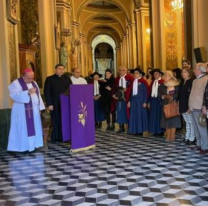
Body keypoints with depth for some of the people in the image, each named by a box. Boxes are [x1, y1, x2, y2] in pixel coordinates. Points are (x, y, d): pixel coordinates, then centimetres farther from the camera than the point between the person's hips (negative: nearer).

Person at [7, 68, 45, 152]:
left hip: (34, 109, 7)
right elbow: (14, 95, -22)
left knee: (34, 128, 6)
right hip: (22, 111, -7)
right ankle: (24, 147, -2)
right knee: (24, 128, -6)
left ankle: (33, 145, 12)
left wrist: (40, 107, 8)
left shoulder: (34, 83, 12)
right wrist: (27, 92, -31)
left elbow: (38, 95, 15)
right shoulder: (16, 83, -8)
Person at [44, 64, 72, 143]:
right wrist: (49, 104, -11)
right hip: (55, 104, -3)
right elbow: (47, 92, -4)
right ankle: (56, 138, 11)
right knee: (56, 121, 3)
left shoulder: (67, 78, 10)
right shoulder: (49, 79, 1)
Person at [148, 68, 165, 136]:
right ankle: (155, 131, 16)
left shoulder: (162, 82, -9)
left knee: (159, 115, 1)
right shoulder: (153, 82, 13)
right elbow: (150, 92, 12)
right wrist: (149, 102, 9)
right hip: (153, 100, 6)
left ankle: (160, 131, 11)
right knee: (153, 116, 8)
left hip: (159, 101, -6)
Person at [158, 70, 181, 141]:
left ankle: (172, 135, 3)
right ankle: (168, 136, 9)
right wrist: (165, 96, -13)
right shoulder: (162, 86, 9)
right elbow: (159, 94, 4)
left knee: (173, 120, -3)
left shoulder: (176, 85, -4)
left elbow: (178, 94, -8)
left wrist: (172, 97, -20)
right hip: (165, 105, 4)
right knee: (167, 120, 4)